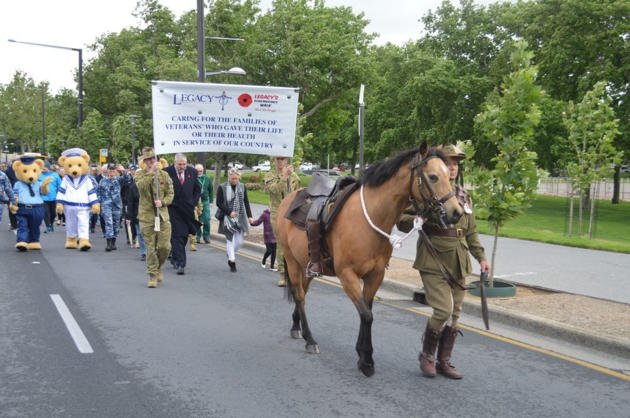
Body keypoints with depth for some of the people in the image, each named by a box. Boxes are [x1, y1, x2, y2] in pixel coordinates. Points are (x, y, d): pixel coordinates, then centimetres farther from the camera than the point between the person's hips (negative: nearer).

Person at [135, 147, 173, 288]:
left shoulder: (164, 175, 8)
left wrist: (162, 202, -11)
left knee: (165, 246, -2)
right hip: (146, 215, -2)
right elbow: (141, 186, -19)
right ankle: (153, 275, 10)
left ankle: (158, 267, 25)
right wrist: (151, 172, -23)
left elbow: (170, 193, 7)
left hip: (163, 215, 2)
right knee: (151, 247, 0)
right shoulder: (140, 174, 2)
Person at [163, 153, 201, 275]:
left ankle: (174, 258, 30)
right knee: (177, 236, -7)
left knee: (184, 235, 9)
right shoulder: (166, 172, -8)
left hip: (188, 209, 4)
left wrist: (193, 203, 3)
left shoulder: (192, 172, 4)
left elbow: (197, 190, 13)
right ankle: (180, 263, -6)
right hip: (173, 209, -4)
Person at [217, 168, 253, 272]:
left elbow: (246, 202, 13)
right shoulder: (222, 188, -5)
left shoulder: (242, 187, 6)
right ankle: (232, 262, 4)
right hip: (227, 218, -3)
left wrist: (249, 216, 9)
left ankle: (230, 256, 29)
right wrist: (229, 212, -13)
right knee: (230, 240, -4)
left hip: (240, 218, 4)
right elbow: (219, 203, -5)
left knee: (239, 241, 2)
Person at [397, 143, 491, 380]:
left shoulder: (463, 196, 13)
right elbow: (402, 221, -9)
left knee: (454, 315, 9)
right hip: (433, 261, -6)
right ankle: (427, 356, 10)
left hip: (459, 263, 6)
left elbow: (471, 232, 19)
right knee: (443, 311, -13)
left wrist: (481, 257, 11)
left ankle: (444, 362, 23)